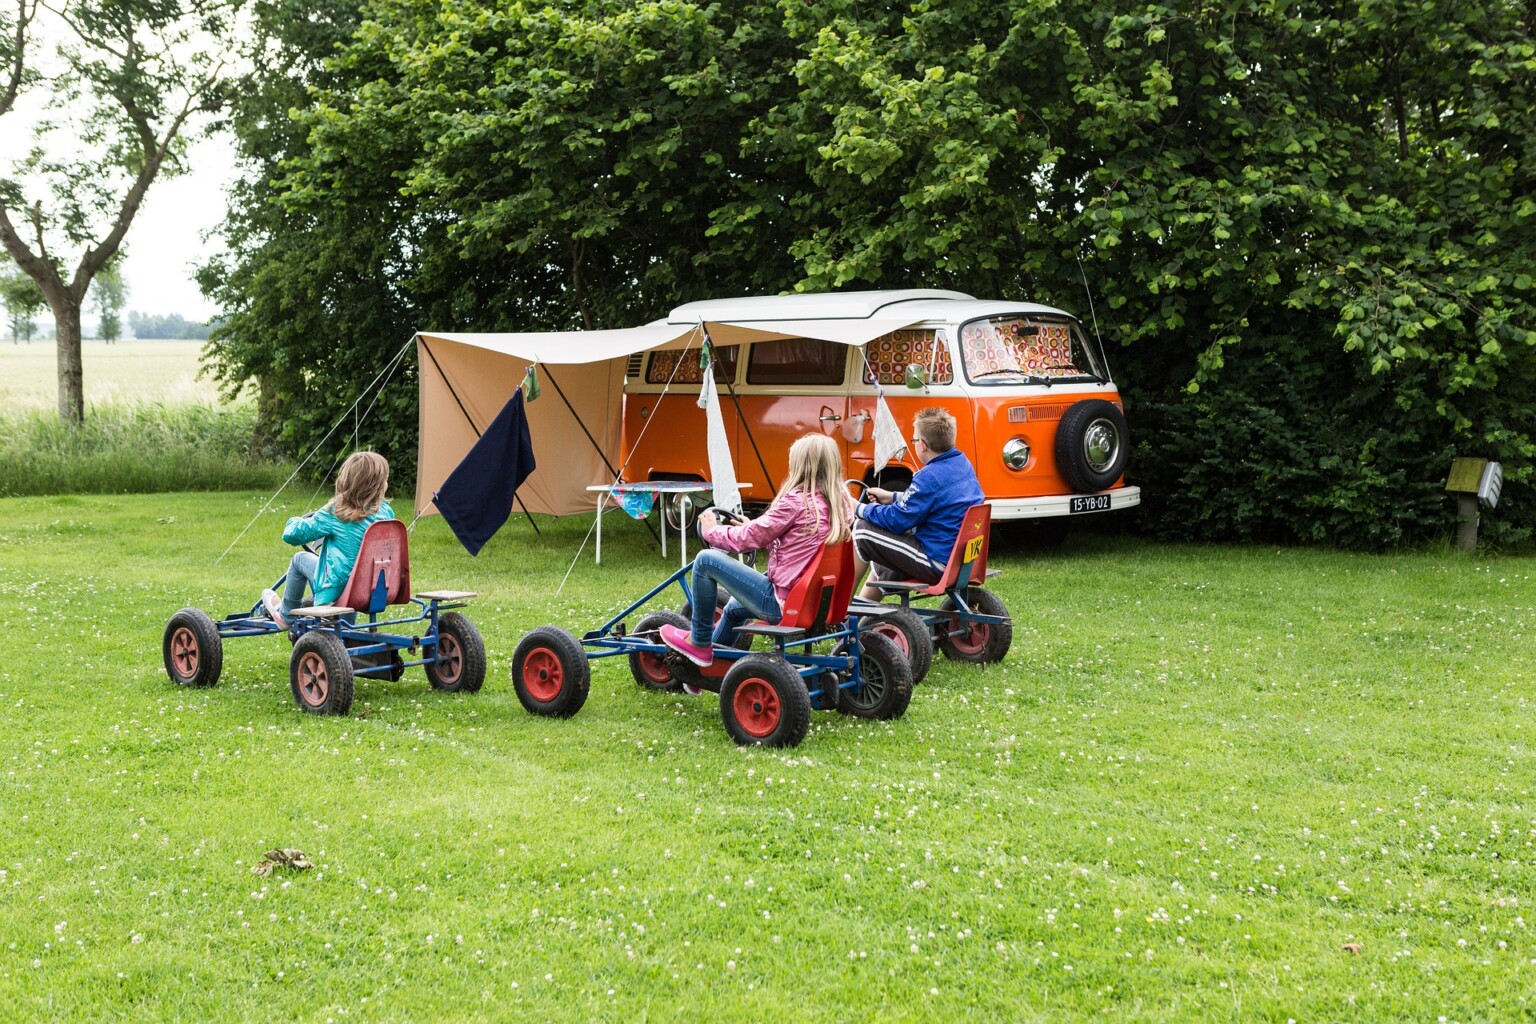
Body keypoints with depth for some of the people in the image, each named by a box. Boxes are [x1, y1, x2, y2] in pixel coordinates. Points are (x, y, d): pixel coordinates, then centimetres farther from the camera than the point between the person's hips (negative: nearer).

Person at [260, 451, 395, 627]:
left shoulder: (334, 513, -17)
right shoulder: (386, 512, -7)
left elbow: (292, 534, -9)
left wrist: (295, 521, 17)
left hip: (335, 593, -4)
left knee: (301, 558, 21)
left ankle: (286, 614, 37)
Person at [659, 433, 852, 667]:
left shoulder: (797, 501, -18)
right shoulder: (840, 503, 5)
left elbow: (748, 538, -10)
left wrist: (711, 530, 8)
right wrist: (752, 530, 25)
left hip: (782, 603, -9)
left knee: (706, 560, -2)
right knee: (734, 607, 34)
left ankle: (698, 643, 10)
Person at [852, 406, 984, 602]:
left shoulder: (930, 476, -23)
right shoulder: (962, 463, 5)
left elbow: (897, 521, -17)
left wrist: (861, 510, 0)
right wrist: (893, 497, 24)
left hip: (939, 566, -10)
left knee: (862, 529, 2)